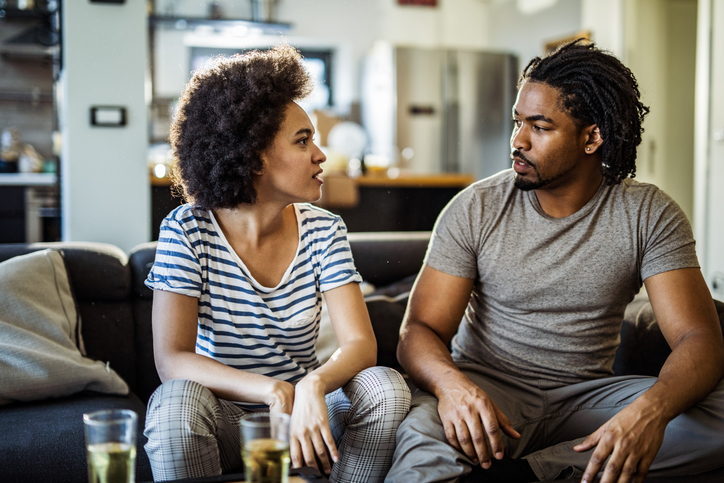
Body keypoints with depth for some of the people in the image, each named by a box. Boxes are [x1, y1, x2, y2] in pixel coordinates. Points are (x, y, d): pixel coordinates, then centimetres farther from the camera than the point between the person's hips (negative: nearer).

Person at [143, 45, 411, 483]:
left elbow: (361, 344, -14)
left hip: (304, 411, 3)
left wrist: (312, 386, -37)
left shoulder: (324, 231, -5)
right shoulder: (186, 231, -13)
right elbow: (171, 359, -21)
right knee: (179, 398, -34)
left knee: (386, 386, -24)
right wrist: (273, 390, -35)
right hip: (224, 421, -3)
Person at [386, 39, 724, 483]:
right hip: (487, 389, -3)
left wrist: (651, 410, -36)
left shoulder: (649, 215, -5)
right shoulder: (474, 209, -5)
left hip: (584, 397, 4)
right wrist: (450, 382, -33)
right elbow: (420, 330, -8)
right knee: (423, 443, -38)